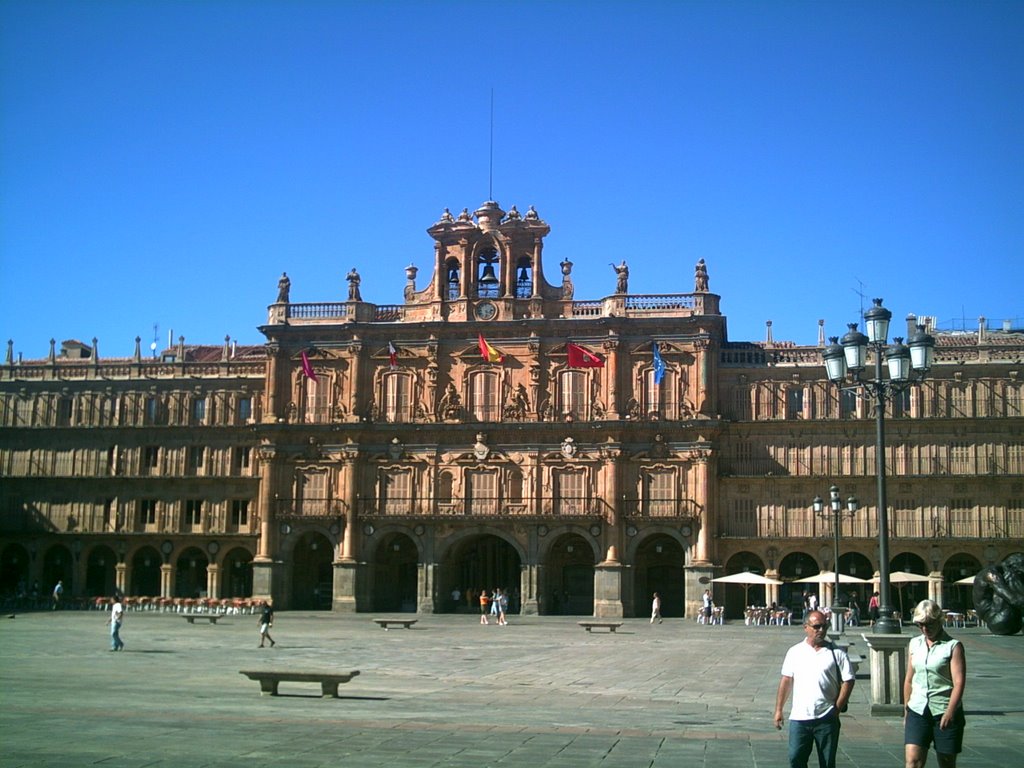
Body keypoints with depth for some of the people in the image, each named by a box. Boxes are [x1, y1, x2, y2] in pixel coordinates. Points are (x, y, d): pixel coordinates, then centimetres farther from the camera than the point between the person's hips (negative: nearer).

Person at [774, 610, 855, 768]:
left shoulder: (837, 653, 1)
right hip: (799, 718, 1)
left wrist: (837, 708, -6)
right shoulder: (795, 652, 6)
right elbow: (786, 681, 8)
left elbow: (848, 681, 1)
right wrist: (778, 709, 4)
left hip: (827, 719, -1)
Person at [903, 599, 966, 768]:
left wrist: (950, 712, -24)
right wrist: (906, 710, 17)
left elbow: (959, 682, -14)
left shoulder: (953, 646, -6)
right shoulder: (915, 644, 9)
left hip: (945, 711, -3)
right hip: (917, 710, 3)